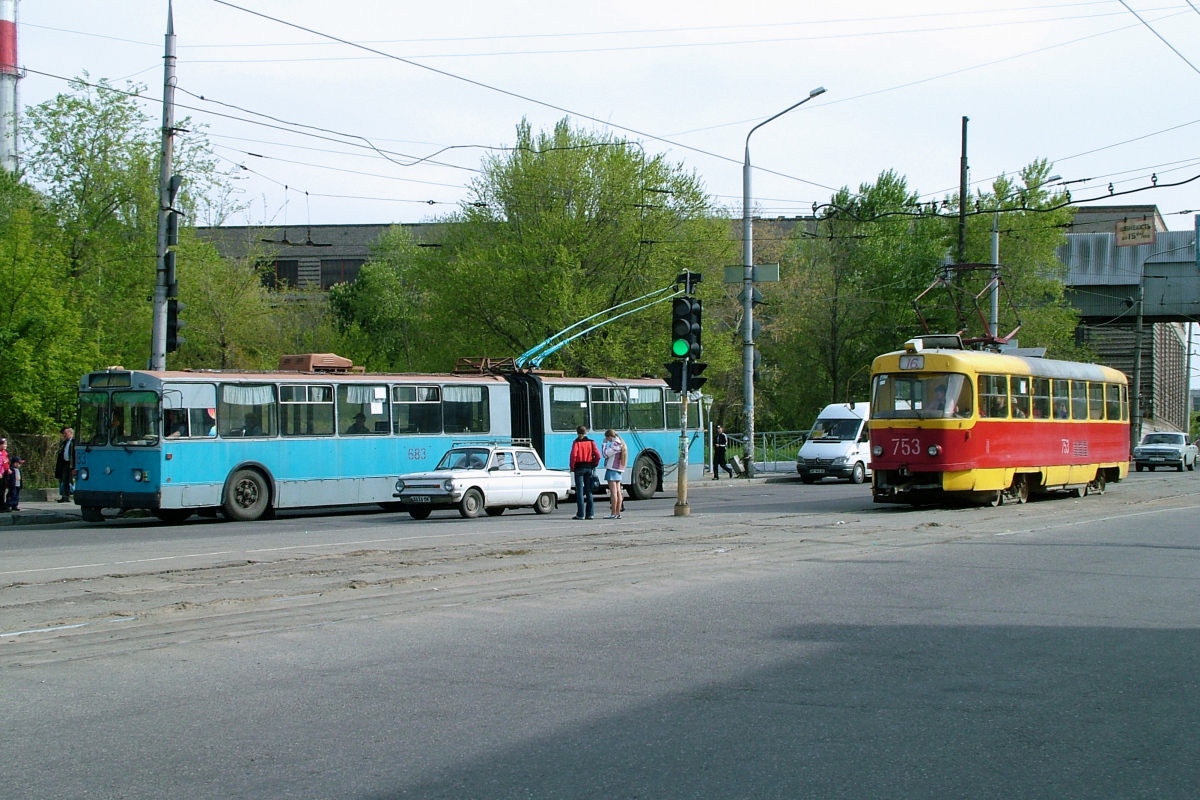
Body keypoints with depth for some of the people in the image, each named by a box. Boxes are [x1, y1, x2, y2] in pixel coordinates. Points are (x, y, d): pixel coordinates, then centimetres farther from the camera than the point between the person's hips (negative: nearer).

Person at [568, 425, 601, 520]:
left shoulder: (576, 442, -6)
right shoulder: (591, 442, 5)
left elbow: (573, 455, -17)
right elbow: (597, 455, -3)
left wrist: (572, 467, -7)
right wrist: (594, 465, 8)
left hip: (579, 467, -4)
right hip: (589, 468, 4)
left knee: (580, 491, -1)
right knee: (589, 491, 10)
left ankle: (581, 514, -4)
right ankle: (590, 513, 8)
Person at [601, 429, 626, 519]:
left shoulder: (615, 444, -15)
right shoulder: (621, 443, 16)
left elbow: (605, 454, -17)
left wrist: (604, 443, -7)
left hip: (612, 469, -10)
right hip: (618, 470, 10)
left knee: (613, 491, -10)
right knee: (618, 491, 9)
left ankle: (613, 514, -12)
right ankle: (618, 513, 10)